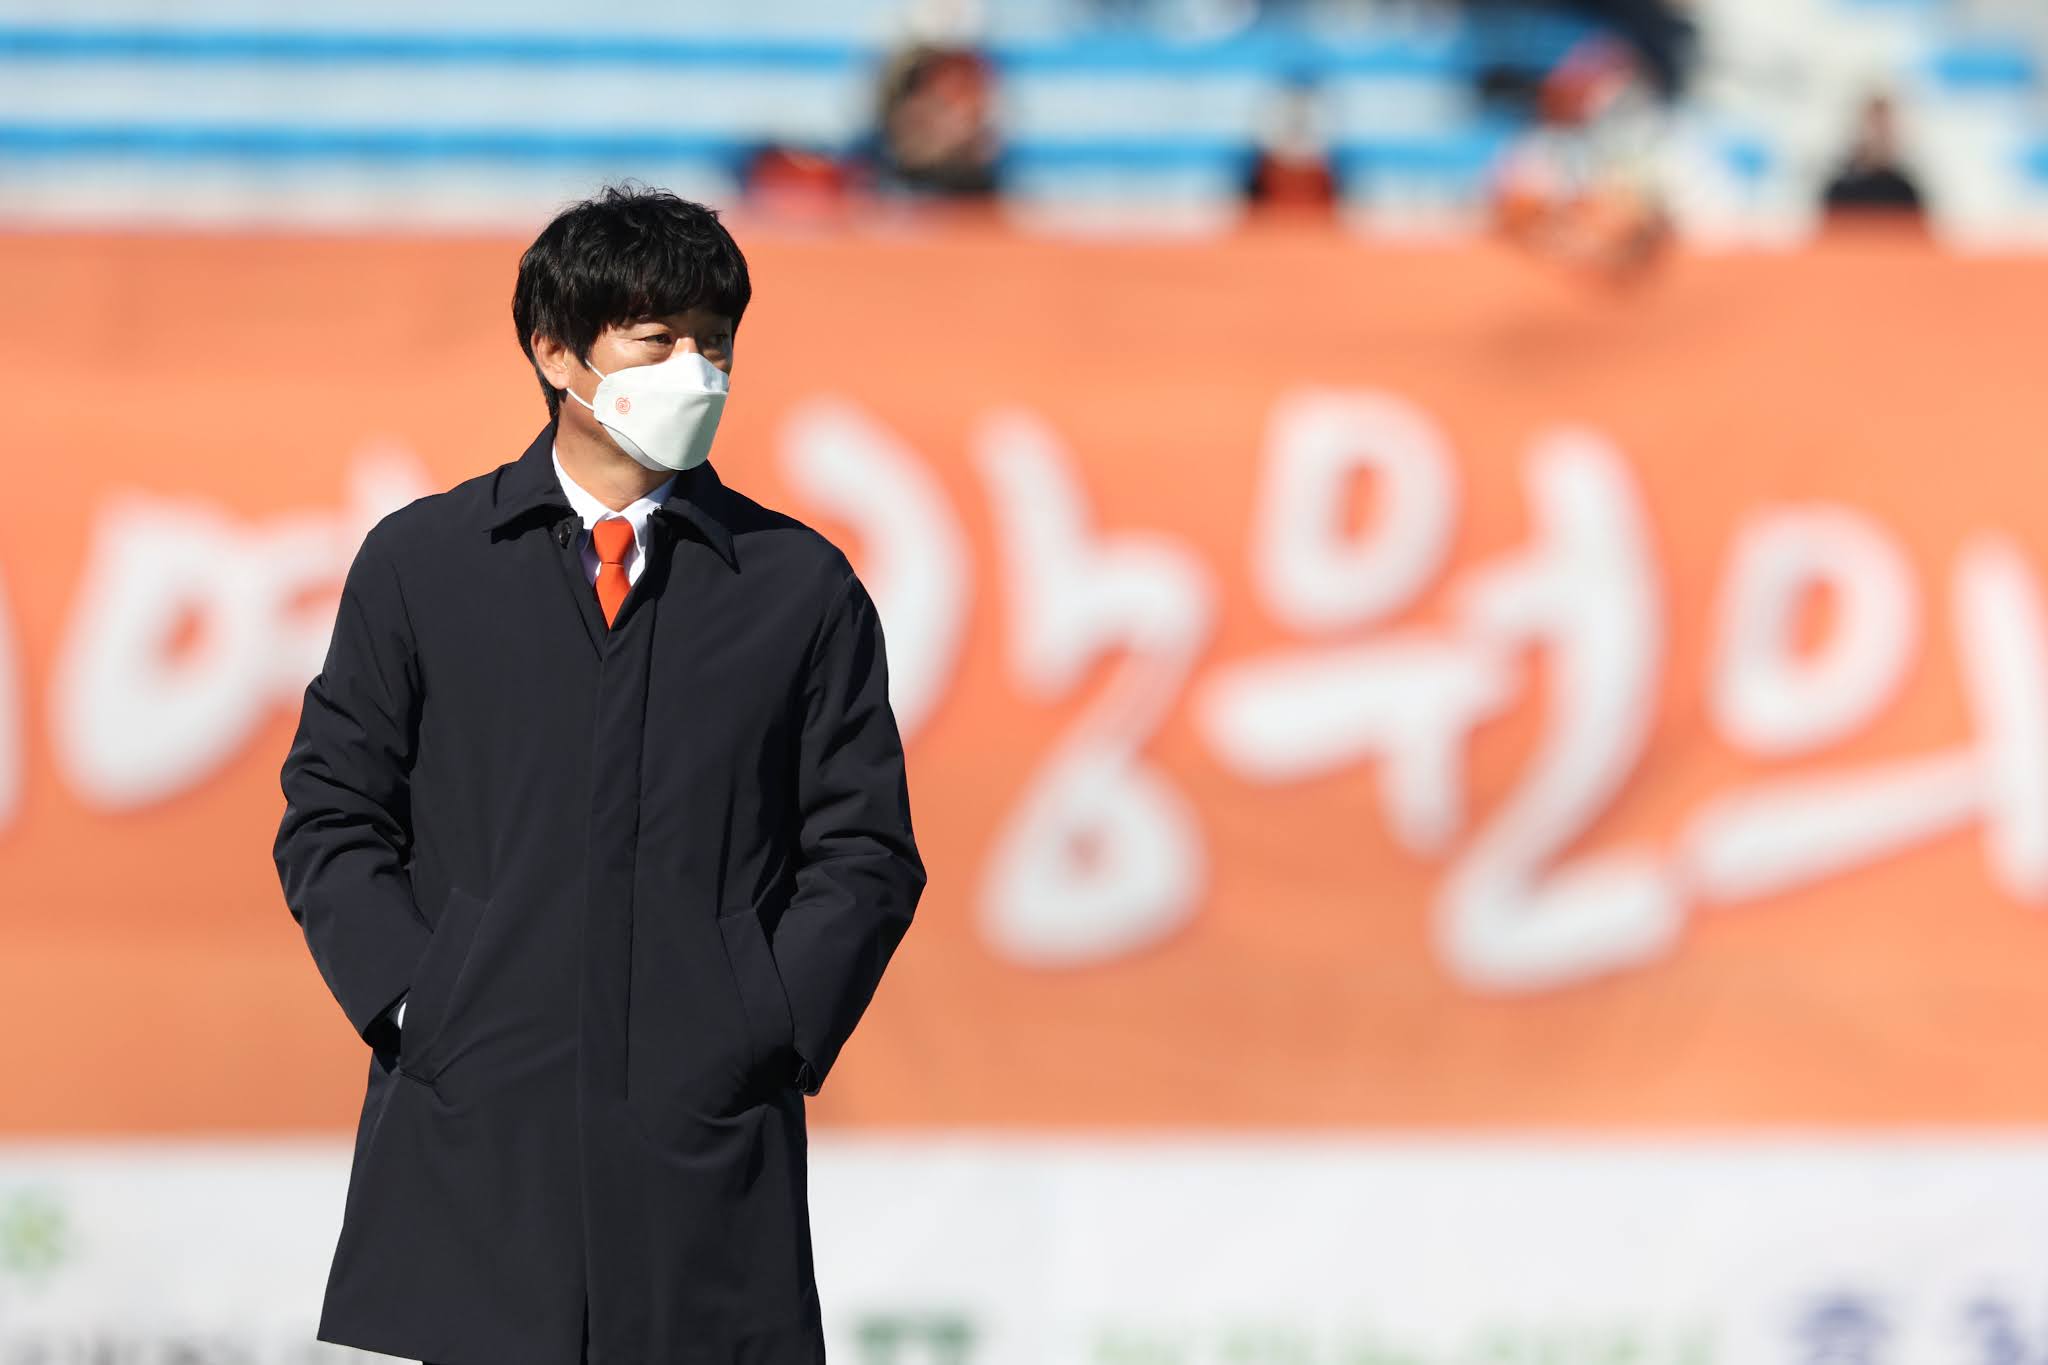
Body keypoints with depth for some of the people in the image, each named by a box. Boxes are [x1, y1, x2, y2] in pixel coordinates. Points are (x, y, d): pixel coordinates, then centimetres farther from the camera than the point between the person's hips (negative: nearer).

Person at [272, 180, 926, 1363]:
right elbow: (332, 817, 10)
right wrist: (414, 1001, -3)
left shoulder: (802, 587, 10)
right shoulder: (420, 563, 11)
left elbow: (864, 852, 10)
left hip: (708, 1139, 0)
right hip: (476, 1142, 0)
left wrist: (771, 1027, -4)